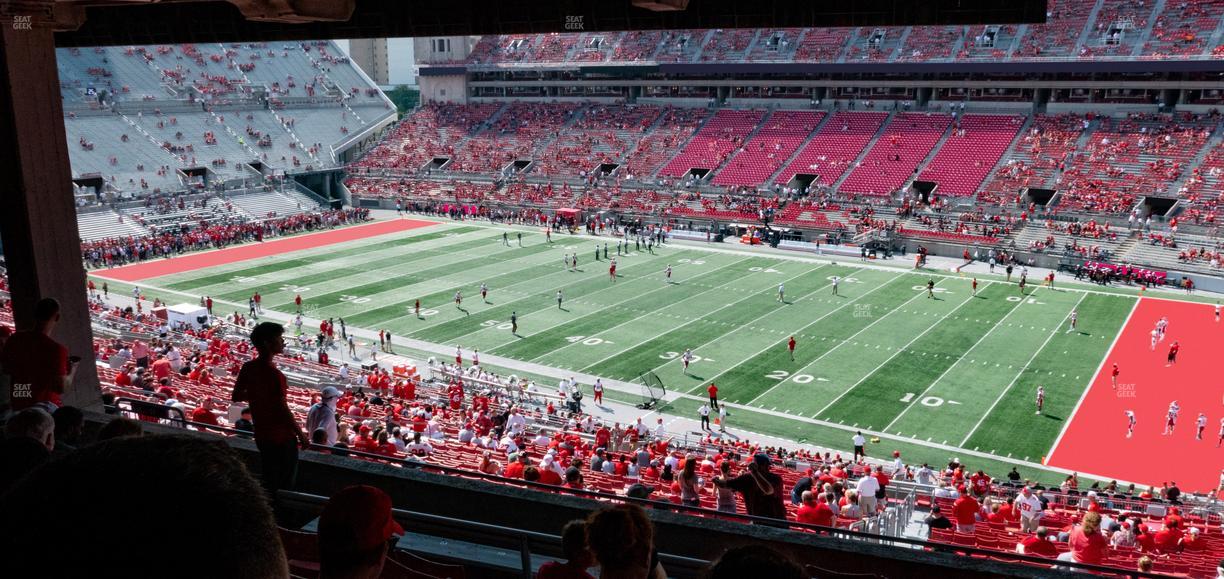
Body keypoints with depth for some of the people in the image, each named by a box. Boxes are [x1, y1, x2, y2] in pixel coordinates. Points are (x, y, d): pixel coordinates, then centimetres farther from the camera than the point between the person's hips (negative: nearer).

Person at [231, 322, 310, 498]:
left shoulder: (248, 368, -2)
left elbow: (237, 396, 10)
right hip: (282, 437, -7)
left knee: (268, 480, 20)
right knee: (285, 484, 7)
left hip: (261, 435, 7)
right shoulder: (274, 374, -25)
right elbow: (283, 409, -22)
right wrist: (301, 435, -12)